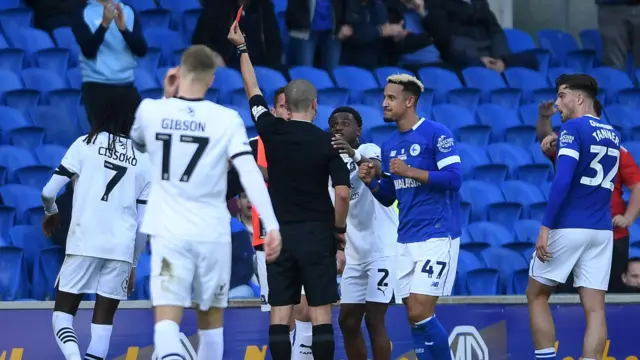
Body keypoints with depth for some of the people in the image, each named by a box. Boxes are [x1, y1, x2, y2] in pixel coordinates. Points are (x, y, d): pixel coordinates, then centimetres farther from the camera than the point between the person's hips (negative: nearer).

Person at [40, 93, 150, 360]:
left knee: (63, 312, 7)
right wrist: (133, 264, 22)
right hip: (122, 248, 2)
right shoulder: (144, 160, 12)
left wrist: (51, 212, 24)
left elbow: (49, 192, 2)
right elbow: (144, 222, 11)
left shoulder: (85, 144, 4)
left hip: (84, 243, -2)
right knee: (103, 320, 9)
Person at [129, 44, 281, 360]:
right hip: (213, 233, 0)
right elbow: (250, 174, -15)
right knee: (211, 319, 19)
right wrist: (272, 226, -19)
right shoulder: (227, 120, -5)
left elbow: (138, 144, 23)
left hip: (169, 232, 0)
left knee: (166, 321, -12)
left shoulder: (151, 110, 0)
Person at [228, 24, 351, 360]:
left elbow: (253, 91, 15)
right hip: (317, 233, -2)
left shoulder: (272, 131, 0)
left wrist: (241, 47, 28)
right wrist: (339, 228, 5)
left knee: (280, 311, 2)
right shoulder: (328, 143, -7)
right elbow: (343, 193, -12)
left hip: (280, 232, 2)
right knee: (320, 312, -2)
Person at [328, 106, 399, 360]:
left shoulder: (368, 150, -8)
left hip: (380, 250, -8)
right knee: (348, 321, 7)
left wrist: (354, 155, -53)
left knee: (374, 319, -11)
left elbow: (375, 171, -33)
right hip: (354, 254, 8)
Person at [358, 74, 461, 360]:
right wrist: (371, 182, 1)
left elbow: (454, 179, -15)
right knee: (416, 317, 5)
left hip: (436, 237, -7)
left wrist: (410, 171, -18)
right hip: (405, 240, 7)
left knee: (420, 313, -13)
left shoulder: (436, 133, -8)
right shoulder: (389, 146, 15)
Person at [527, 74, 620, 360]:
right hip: (602, 230, 6)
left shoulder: (573, 128, -9)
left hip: (568, 226, -6)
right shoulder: (613, 135, 14)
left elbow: (563, 180, -19)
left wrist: (545, 227, -19)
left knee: (537, 296, 10)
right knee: (594, 308, 1)